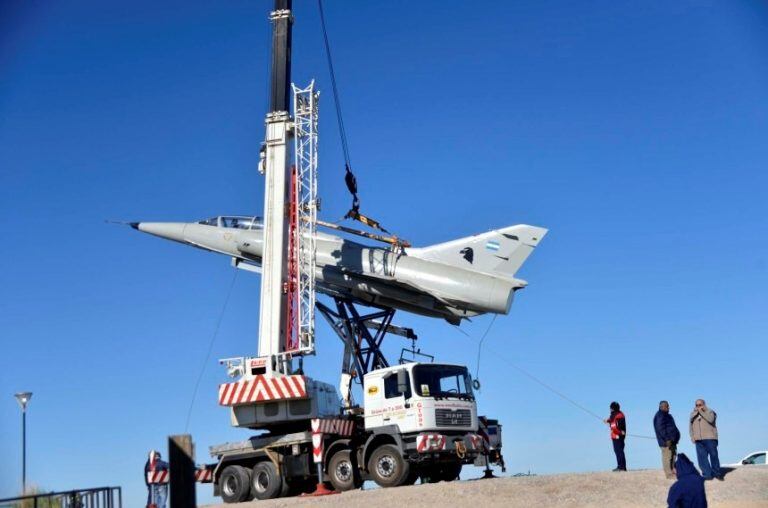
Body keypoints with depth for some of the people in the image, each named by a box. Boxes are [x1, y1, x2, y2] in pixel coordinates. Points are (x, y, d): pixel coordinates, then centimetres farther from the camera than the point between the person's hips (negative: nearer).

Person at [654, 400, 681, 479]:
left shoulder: (667, 415, 20)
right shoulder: (659, 416, -10)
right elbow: (661, 429, -18)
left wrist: (675, 439, 19)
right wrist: (667, 440, -22)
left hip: (672, 441, 10)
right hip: (666, 442, -10)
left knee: (672, 458, 11)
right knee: (667, 458, -9)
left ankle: (673, 473, 16)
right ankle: (669, 474, -9)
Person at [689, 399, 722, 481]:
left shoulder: (709, 412, 3)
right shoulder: (693, 414, 15)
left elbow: (710, 419, -18)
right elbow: (691, 427, 15)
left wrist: (701, 411, -13)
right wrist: (692, 436, 3)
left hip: (710, 438, -4)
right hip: (699, 440, 4)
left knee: (713, 455, 0)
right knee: (702, 458, -4)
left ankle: (717, 473, 16)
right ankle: (707, 474, -1)